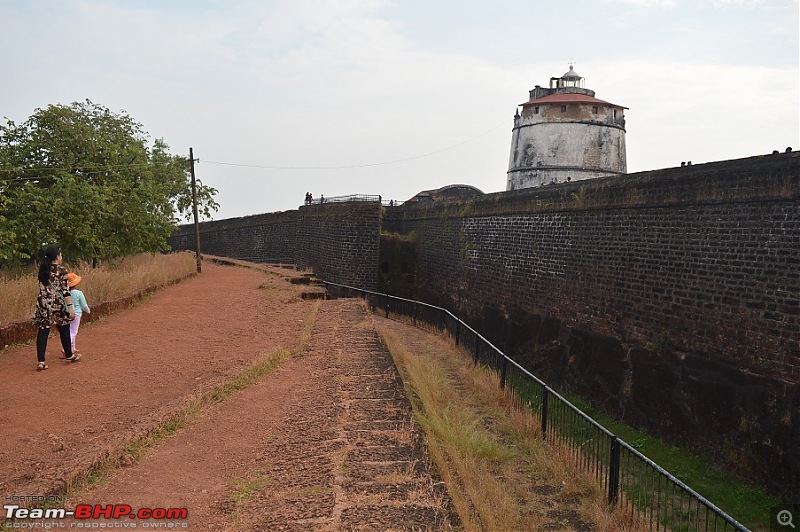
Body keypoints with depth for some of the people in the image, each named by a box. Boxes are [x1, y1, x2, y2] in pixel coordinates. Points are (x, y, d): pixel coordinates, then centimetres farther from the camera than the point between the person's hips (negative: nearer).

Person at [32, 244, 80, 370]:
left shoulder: (42, 270, 5)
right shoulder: (61, 270, -11)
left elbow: (42, 288, 10)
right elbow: (65, 290, -13)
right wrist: (70, 306, -12)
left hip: (43, 304, 4)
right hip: (58, 304, -4)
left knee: (43, 331, 2)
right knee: (64, 330, 13)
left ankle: (40, 361, -3)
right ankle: (69, 355, 28)